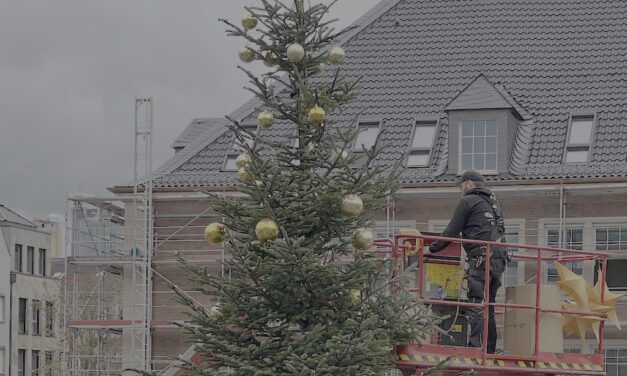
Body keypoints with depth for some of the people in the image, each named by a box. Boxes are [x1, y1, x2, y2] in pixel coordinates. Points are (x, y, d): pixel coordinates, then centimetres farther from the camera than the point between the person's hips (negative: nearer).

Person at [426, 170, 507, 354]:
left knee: (476, 304, -13)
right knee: (488, 307, 10)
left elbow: (452, 232, 1)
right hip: (498, 259, 8)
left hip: (480, 258, -8)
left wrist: (431, 249, 12)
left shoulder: (468, 201, 2)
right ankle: (490, 350, 7)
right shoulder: (492, 203, 25)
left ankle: (475, 347, -23)